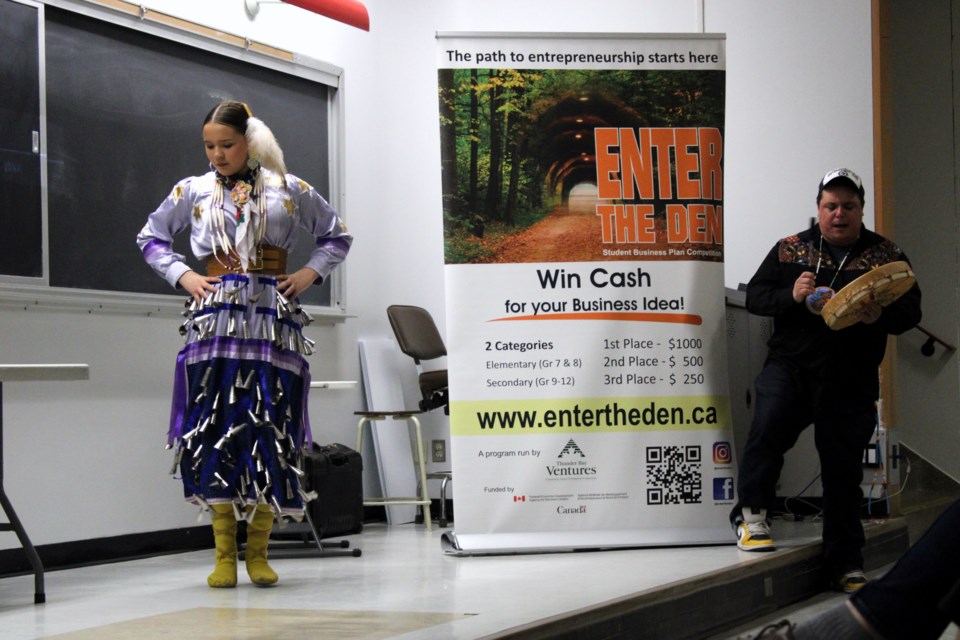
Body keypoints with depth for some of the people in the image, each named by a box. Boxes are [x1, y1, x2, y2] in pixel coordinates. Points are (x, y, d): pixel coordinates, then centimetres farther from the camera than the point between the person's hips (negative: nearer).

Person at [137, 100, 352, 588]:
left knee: (268, 428, -5)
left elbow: (337, 236, 19)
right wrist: (182, 275, 6)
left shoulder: (288, 189, 10)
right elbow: (151, 238, 21)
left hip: (272, 322, 0)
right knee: (214, 428, -8)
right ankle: (224, 555, -3)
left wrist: (310, 273, 4)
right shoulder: (192, 191, 11)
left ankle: (258, 552, 4)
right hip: (215, 320, 0)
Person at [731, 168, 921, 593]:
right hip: (790, 365, 0)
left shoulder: (886, 256, 7)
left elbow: (911, 311, 4)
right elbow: (754, 296, 8)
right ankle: (752, 513, -9)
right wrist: (791, 295, -13)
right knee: (769, 427, -27)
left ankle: (845, 562, 16)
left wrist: (880, 317, -19)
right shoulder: (789, 250, 9)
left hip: (851, 379, 1)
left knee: (843, 469, 4)